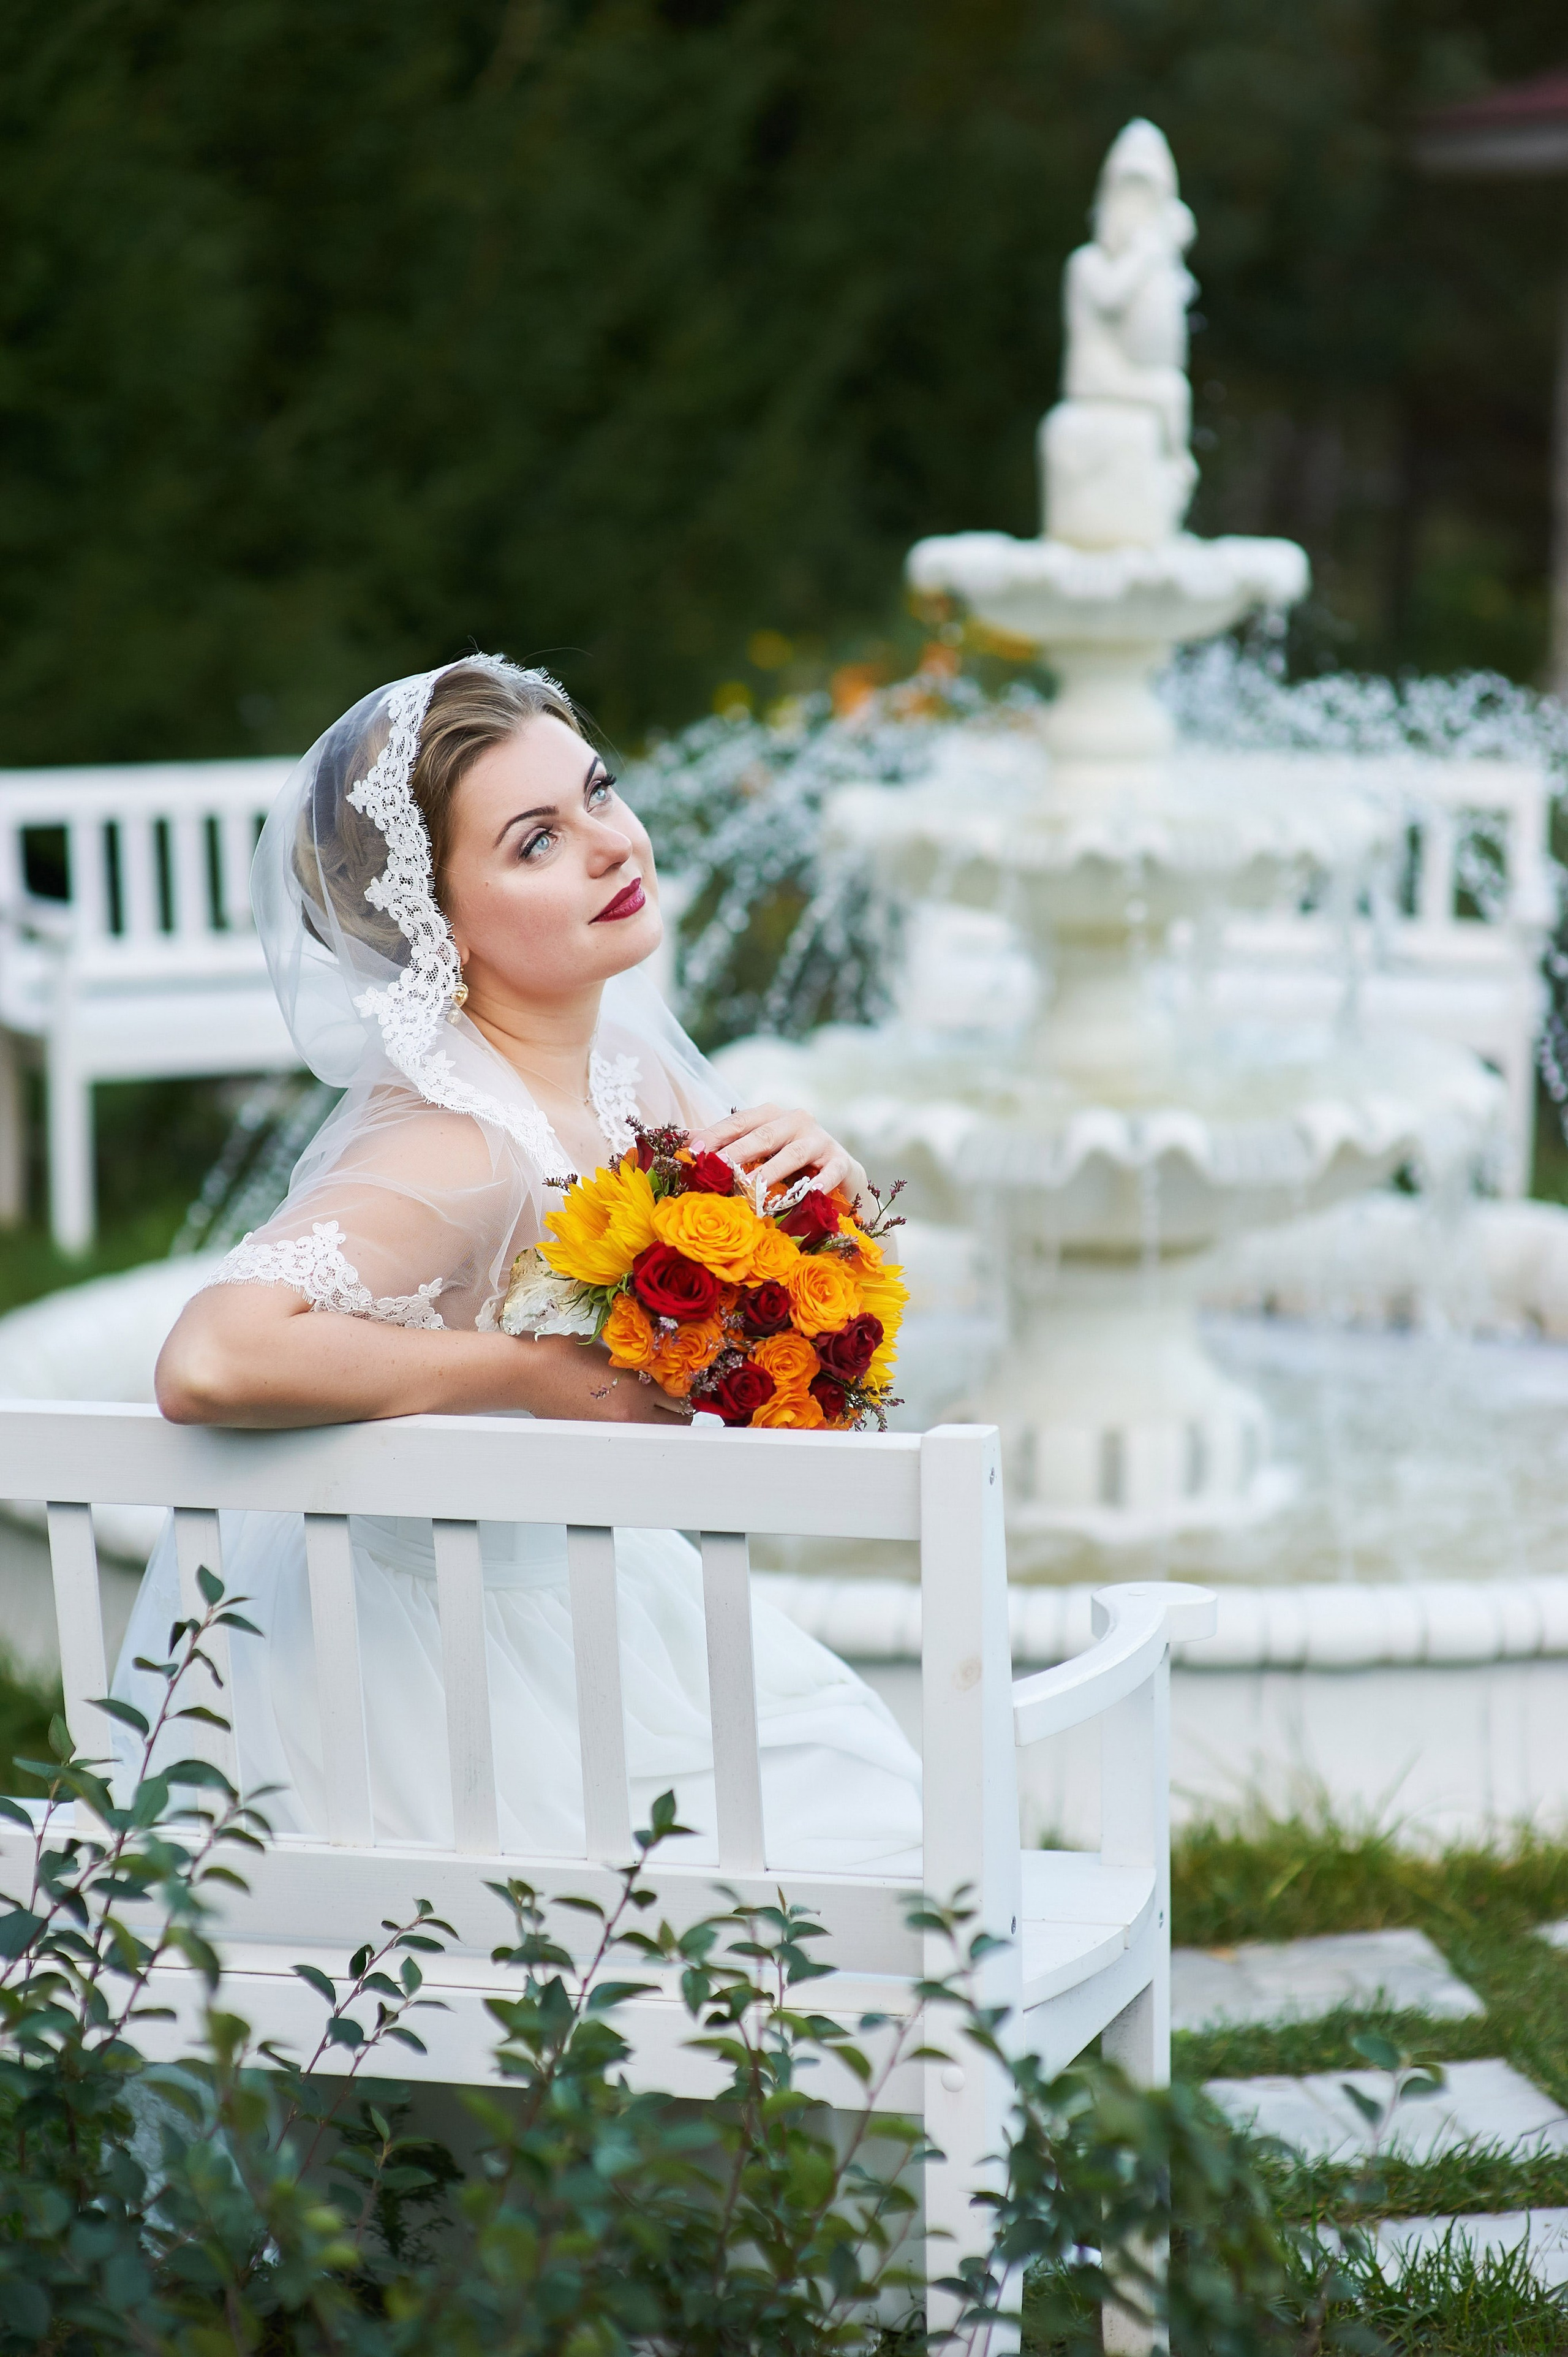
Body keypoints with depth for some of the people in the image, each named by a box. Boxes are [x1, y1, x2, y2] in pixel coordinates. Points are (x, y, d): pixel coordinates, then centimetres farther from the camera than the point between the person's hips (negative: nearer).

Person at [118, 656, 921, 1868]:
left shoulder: (630, 1058, -6)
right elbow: (212, 1363, -46)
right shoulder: (456, 1144, -30)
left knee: (883, 1805, 9)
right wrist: (540, 1373, -32)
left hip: (588, 1599, 7)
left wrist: (829, 1176, -17)